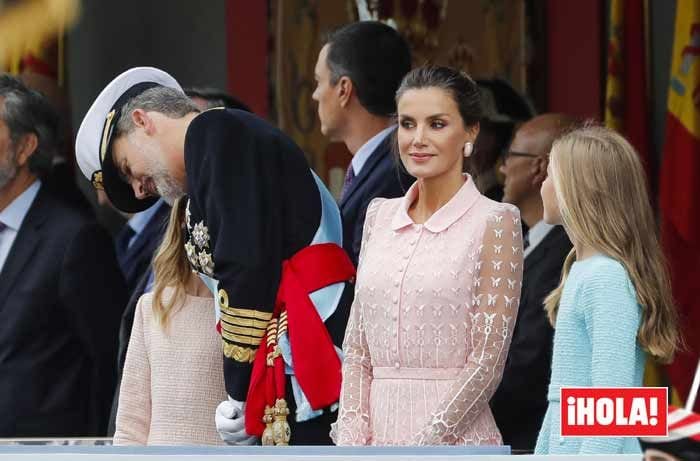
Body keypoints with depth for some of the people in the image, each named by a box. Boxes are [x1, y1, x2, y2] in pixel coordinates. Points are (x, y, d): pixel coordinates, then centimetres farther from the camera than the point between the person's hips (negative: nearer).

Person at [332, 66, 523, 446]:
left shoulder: (494, 222, -5)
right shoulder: (380, 215, 11)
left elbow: (487, 362, -9)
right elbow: (357, 347, 11)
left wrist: (420, 450, -13)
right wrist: (353, 442, -2)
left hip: (454, 440, -5)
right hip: (377, 436, 5)